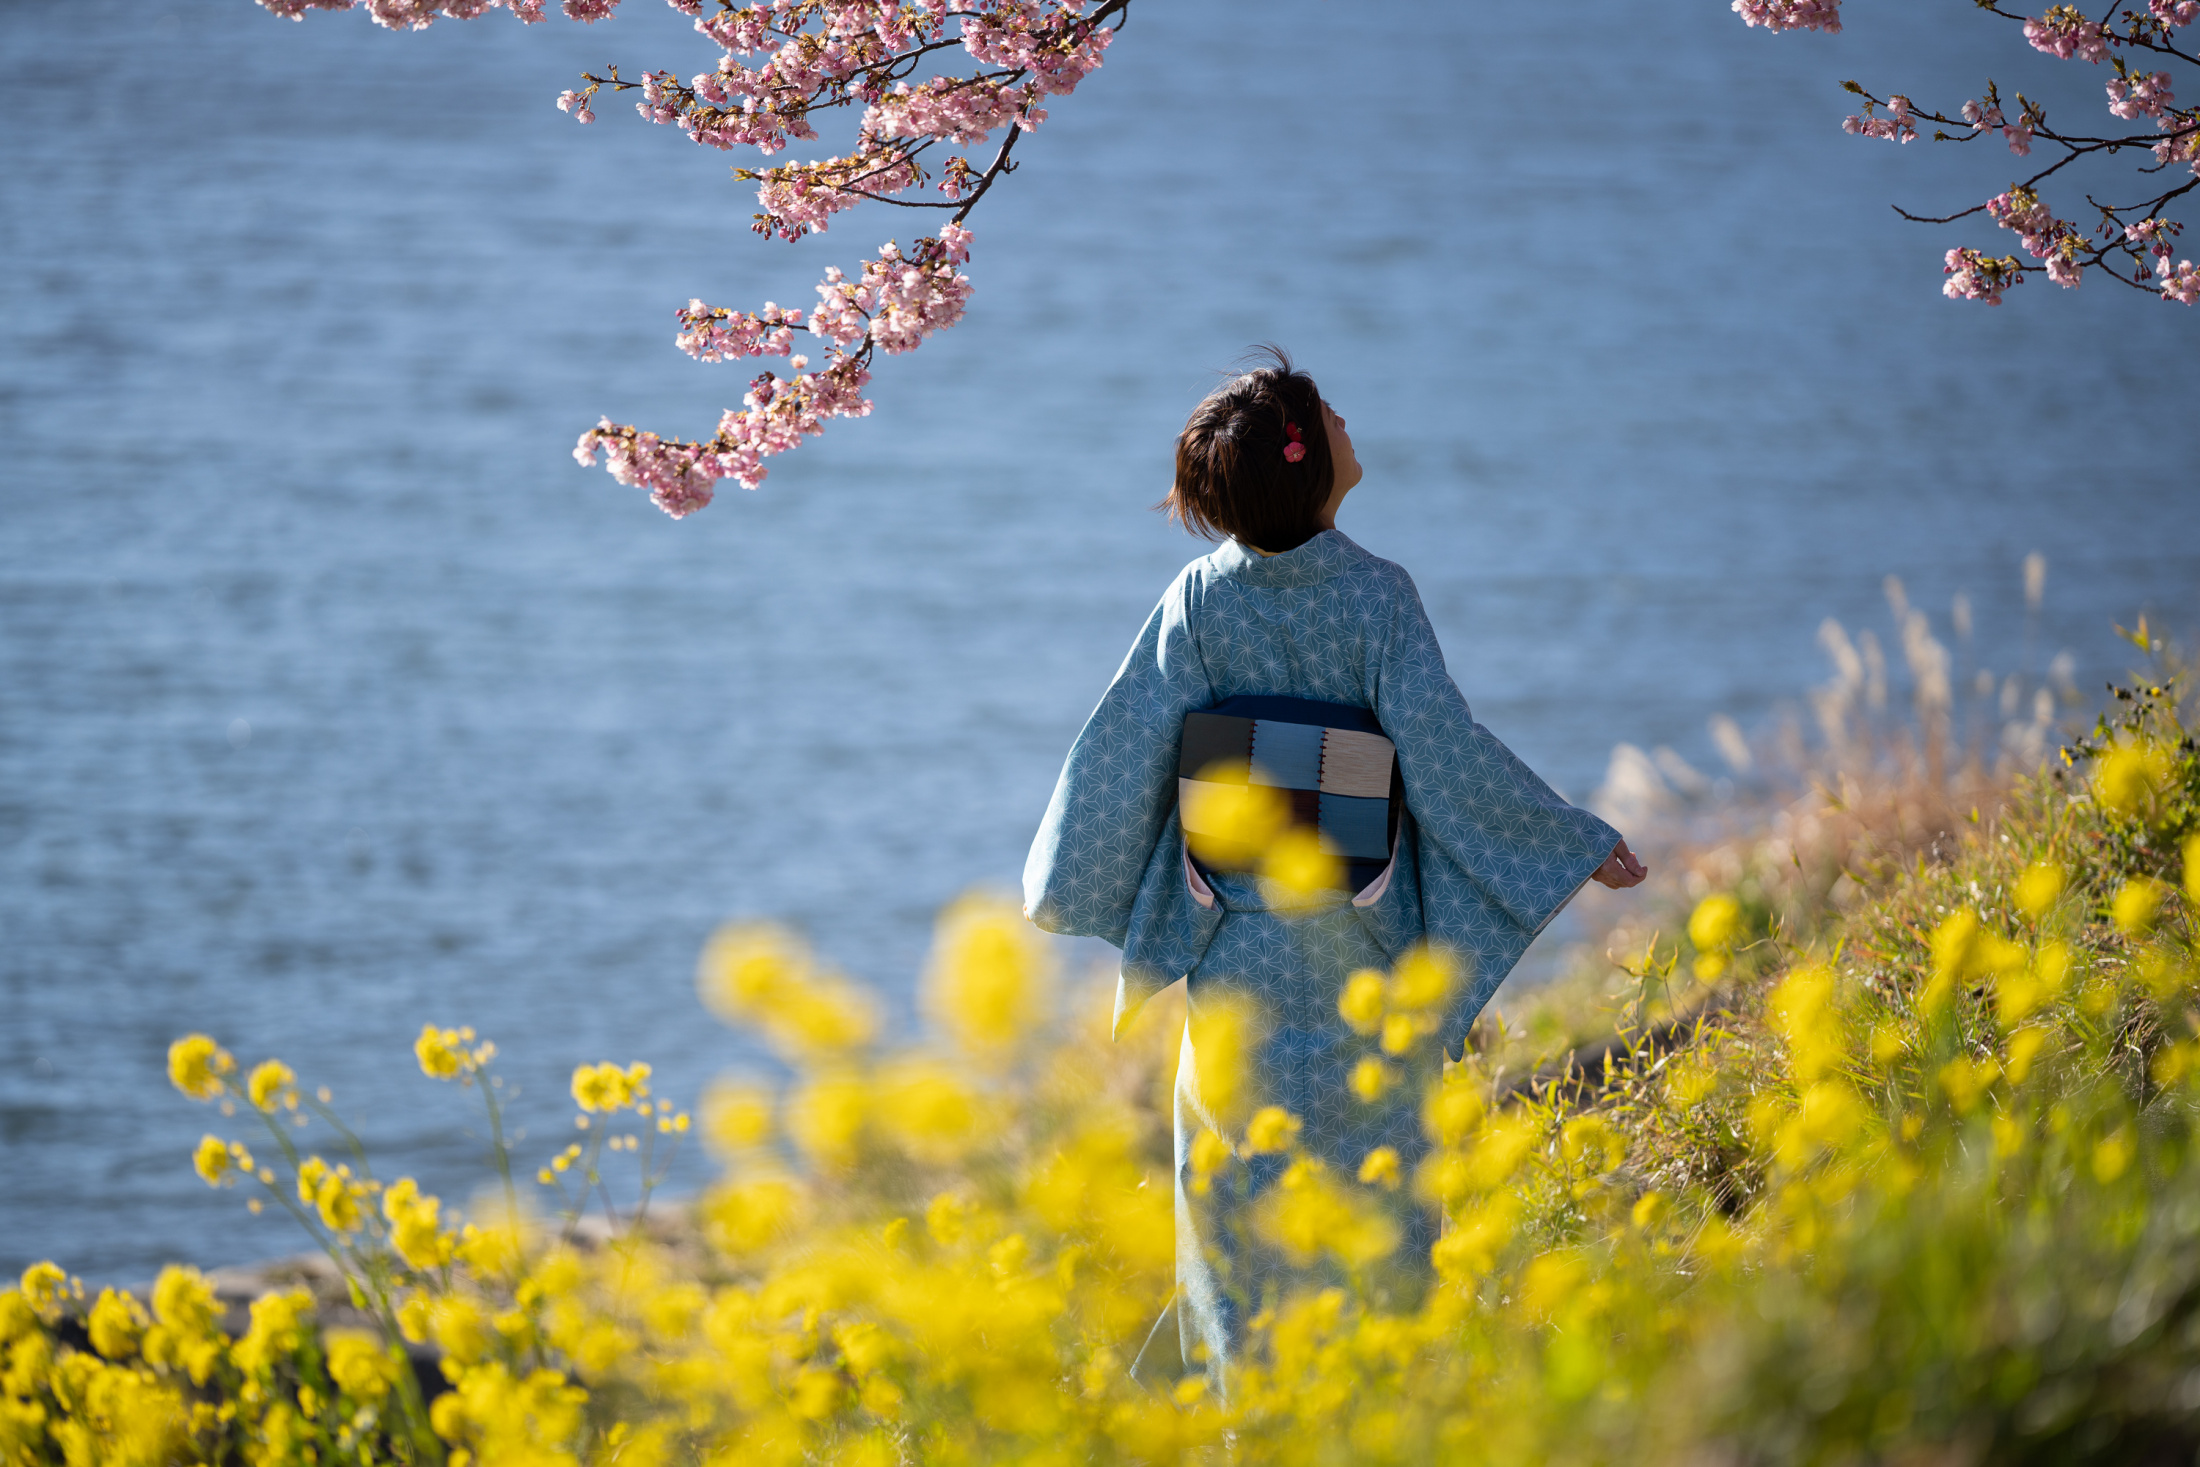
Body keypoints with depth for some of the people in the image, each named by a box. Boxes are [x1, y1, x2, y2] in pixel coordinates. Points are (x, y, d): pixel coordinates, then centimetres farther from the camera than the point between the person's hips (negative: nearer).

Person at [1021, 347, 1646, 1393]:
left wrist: (1063, 885, 11)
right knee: (1367, 1165, 9)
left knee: (1240, 1180, 10)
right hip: (1358, 949, -2)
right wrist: (1578, 843, -6)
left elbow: (1126, 748, -3)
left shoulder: (1199, 599, -5)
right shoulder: (1377, 596, -13)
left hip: (1238, 938, 2)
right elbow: (1441, 742, -16)